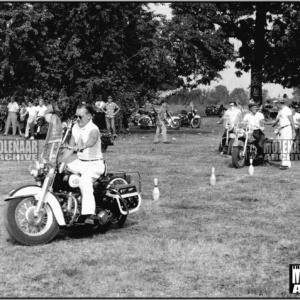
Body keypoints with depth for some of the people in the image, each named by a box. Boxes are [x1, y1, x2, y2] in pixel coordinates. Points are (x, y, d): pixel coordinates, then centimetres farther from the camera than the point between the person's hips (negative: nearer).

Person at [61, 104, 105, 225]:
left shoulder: (93, 129, -15)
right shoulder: (75, 128, 7)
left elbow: (91, 140, -37)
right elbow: (70, 147, 9)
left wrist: (83, 146, -57)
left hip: (95, 164, -8)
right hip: (80, 162, 8)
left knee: (85, 180, -35)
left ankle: (89, 215, -40)